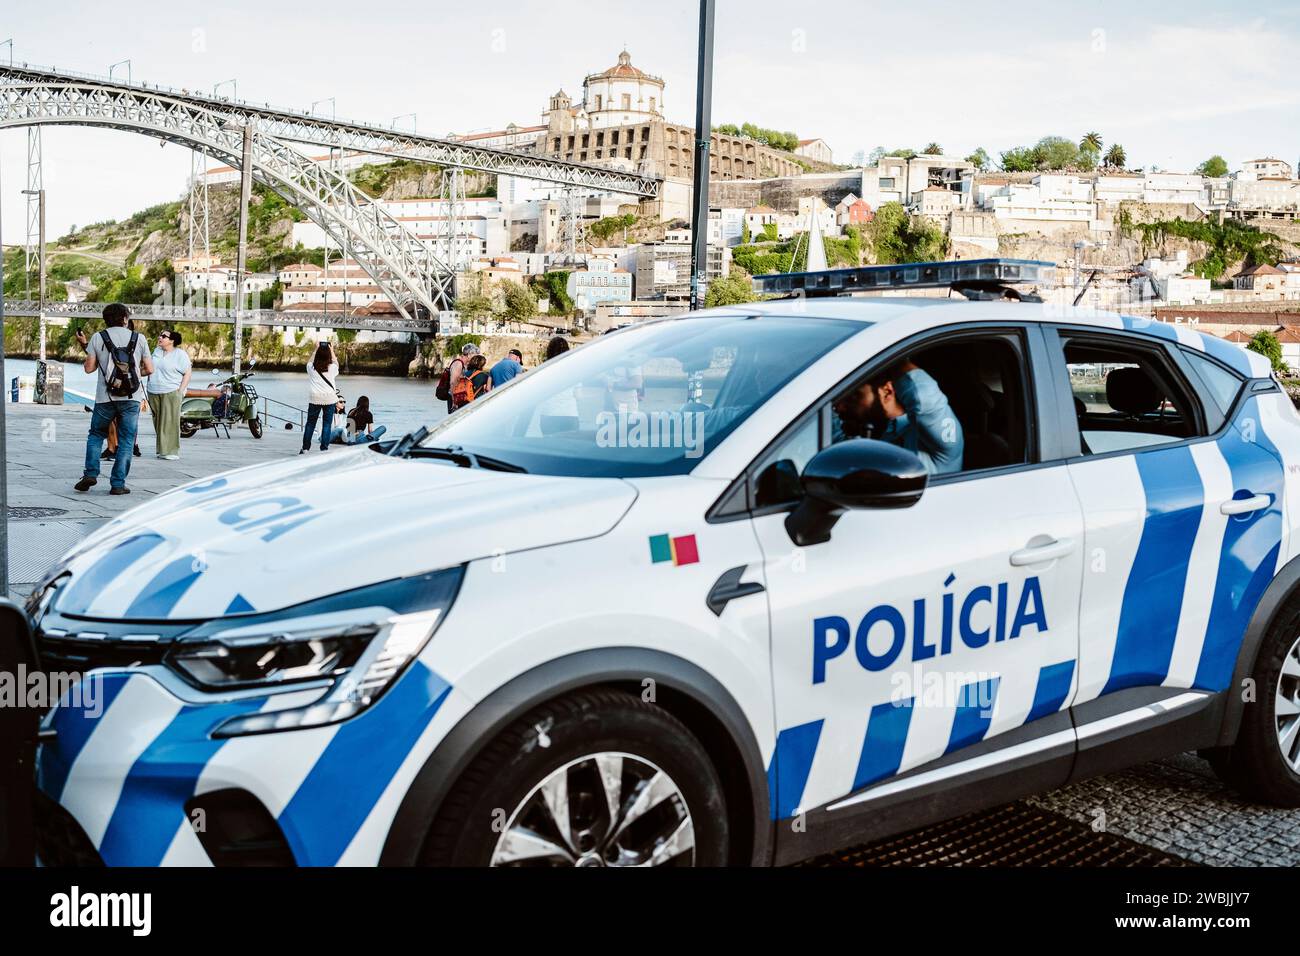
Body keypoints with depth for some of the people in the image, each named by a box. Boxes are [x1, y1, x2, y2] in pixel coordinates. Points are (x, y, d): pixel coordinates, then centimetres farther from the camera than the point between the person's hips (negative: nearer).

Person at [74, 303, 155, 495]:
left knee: (96, 435, 19)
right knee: (126, 441, 5)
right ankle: (118, 484, 2)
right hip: (131, 398, 0)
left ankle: (91, 474, 6)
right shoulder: (138, 338, 4)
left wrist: (86, 346, 19)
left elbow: (89, 368, 4)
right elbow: (149, 369, 4)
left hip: (105, 398, 0)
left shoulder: (98, 338, 3)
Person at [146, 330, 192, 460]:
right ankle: (162, 449, 11)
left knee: (170, 422, -10)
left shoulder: (180, 354, -3)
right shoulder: (156, 351, 16)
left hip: (171, 393, -6)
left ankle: (172, 451, -8)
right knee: (158, 422, 6)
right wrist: (150, 385, 15)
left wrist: (180, 391, -12)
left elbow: (187, 373, -5)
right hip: (154, 393, 6)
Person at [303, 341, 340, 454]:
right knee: (327, 424, 3)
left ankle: (305, 448, 10)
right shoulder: (331, 368, -2)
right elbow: (336, 363, 23)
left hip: (314, 399, 1)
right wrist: (332, 351, 30)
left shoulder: (311, 367, 0)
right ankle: (324, 448, 1)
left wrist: (316, 350, 29)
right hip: (329, 398, -1)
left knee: (310, 423, 9)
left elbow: (310, 361, 25)